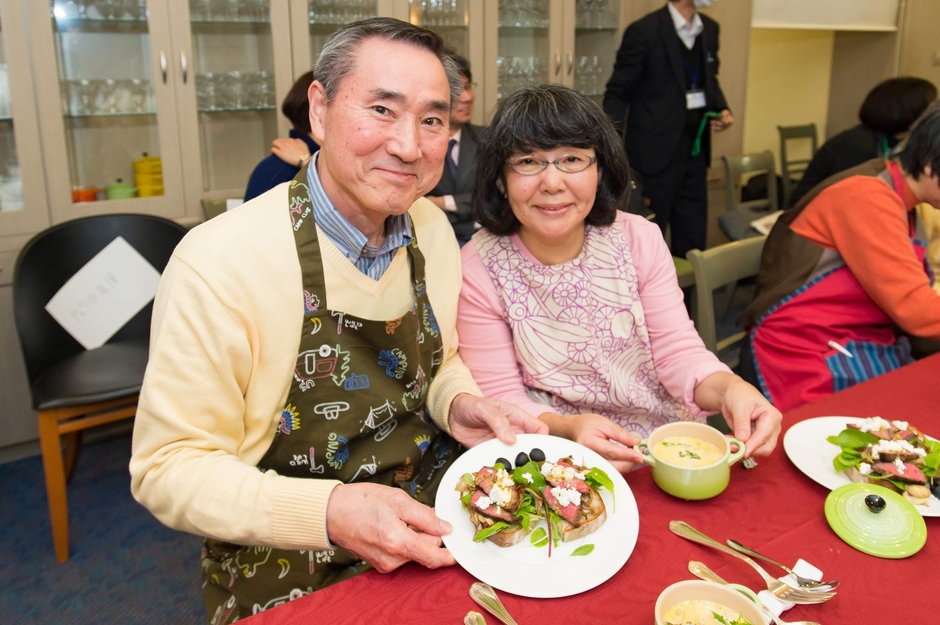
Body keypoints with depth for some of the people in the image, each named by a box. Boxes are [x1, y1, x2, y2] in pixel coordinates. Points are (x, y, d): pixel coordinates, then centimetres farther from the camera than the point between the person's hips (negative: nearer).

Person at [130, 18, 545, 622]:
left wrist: (458, 403, -7)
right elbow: (168, 469, -15)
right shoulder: (219, 263, -20)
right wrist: (328, 513, -28)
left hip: (432, 533, 6)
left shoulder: (433, 228, 0)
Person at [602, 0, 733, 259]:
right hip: (656, 151, -6)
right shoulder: (643, 31, -11)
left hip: (695, 147, 6)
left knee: (692, 241, 12)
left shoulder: (709, 28, 9)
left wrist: (721, 108, 3)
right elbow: (618, 92, -9)